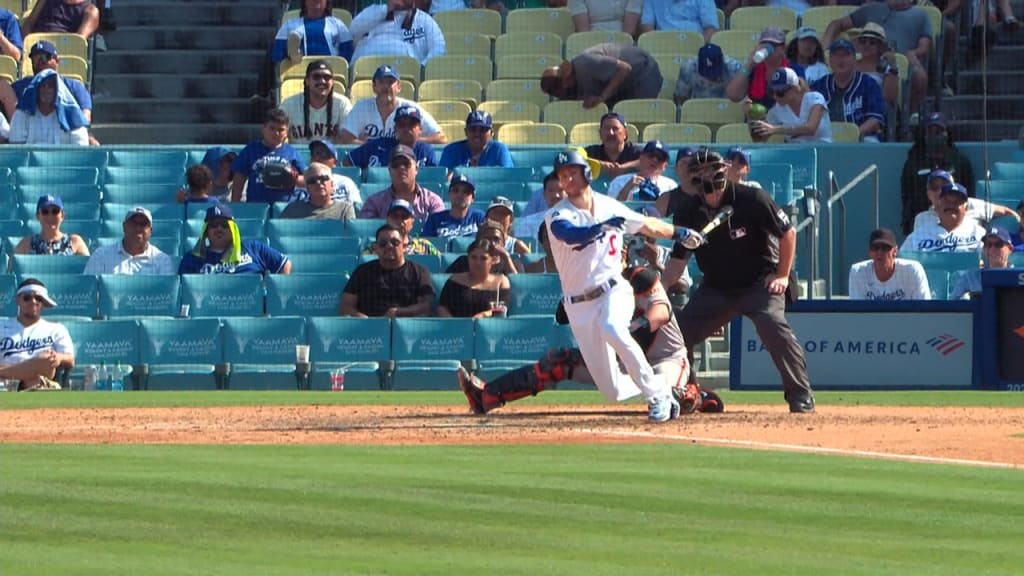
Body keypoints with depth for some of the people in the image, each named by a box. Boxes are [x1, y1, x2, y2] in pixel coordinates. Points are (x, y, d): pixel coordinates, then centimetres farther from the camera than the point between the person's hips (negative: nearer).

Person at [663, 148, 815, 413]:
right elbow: (678, 259, -3)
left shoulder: (751, 199, -19)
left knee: (773, 325, -29)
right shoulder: (688, 212, -8)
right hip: (715, 288, 5)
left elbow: (788, 233, -8)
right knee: (679, 330, -5)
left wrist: (783, 276, -10)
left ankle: (801, 397, -21)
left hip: (759, 282, -5)